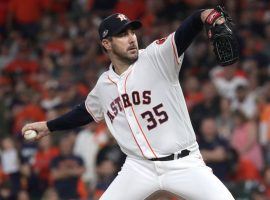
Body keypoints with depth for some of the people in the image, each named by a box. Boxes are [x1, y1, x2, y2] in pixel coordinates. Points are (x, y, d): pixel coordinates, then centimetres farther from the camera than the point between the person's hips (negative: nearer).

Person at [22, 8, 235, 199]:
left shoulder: (157, 57, -10)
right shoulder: (104, 84, 6)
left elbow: (184, 34, -29)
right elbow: (87, 111, 27)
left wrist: (205, 16, -49)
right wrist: (48, 126, 31)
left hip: (183, 164, -4)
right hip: (140, 167, 4)